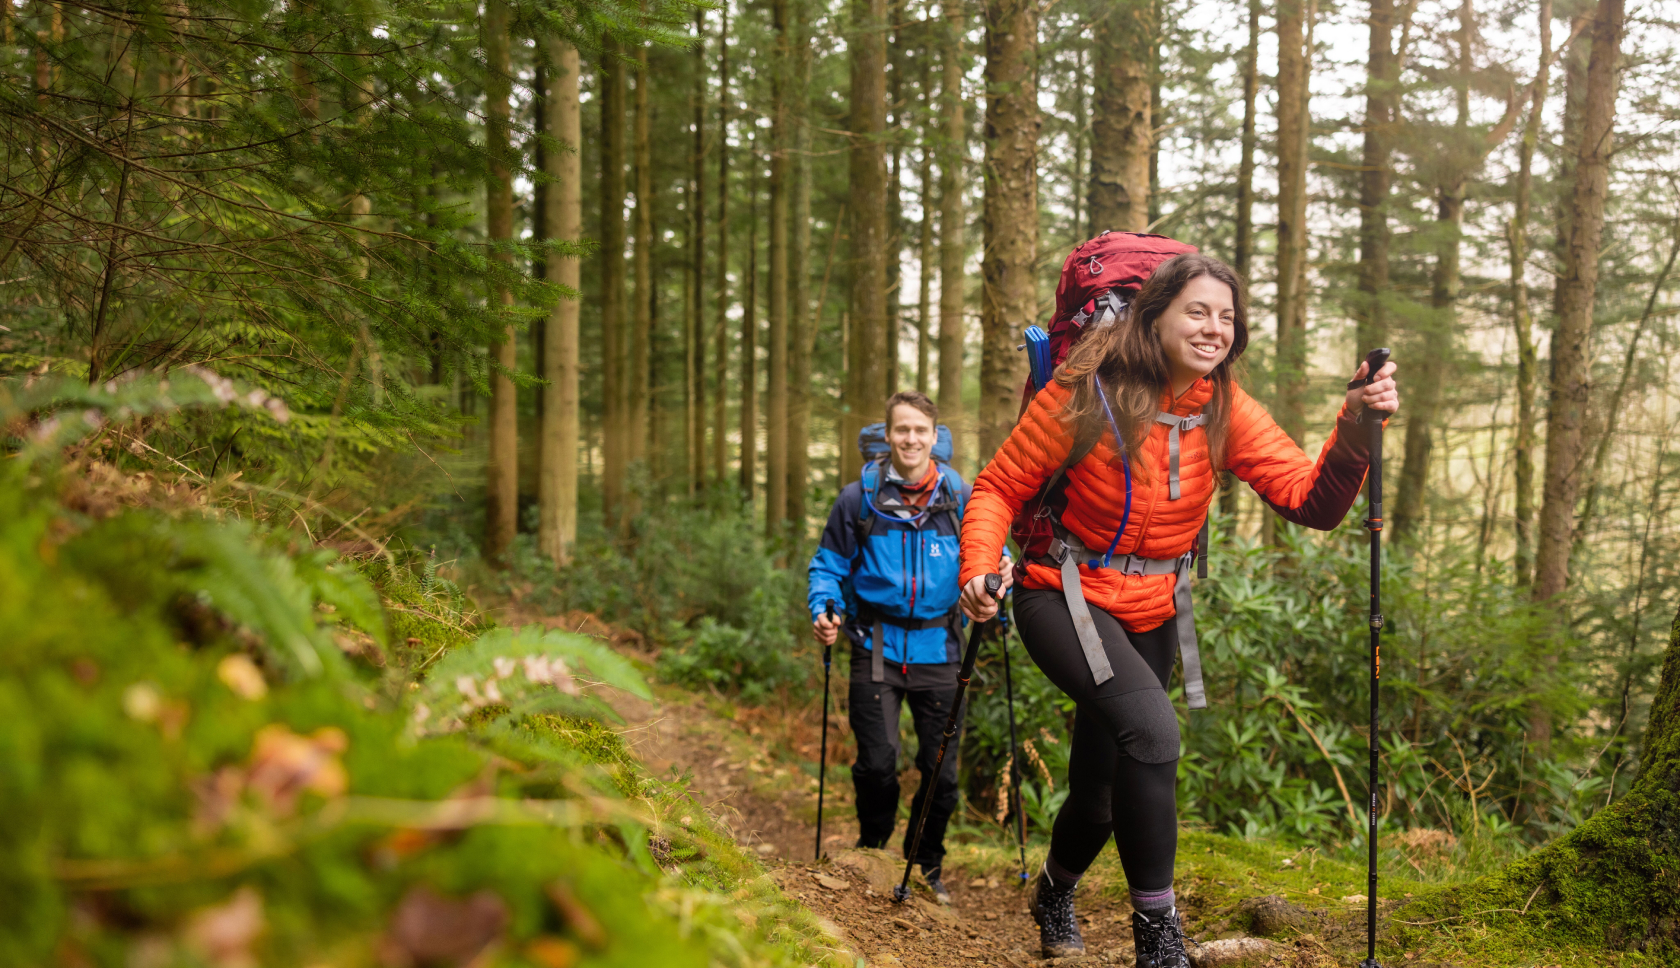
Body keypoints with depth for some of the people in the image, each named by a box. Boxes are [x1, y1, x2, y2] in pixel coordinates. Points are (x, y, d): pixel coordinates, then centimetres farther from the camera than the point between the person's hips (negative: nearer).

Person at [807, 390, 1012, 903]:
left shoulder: (961, 499, 1)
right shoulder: (860, 498, -1)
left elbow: (988, 556, 10)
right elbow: (829, 566, 8)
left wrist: (998, 577, -13)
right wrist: (824, 612, -10)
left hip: (937, 648, 1)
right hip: (878, 647, -1)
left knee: (941, 770, 3)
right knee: (877, 763, -6)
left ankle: (927, 867, 25)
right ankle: (872, 856, 20)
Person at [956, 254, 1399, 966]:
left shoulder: (1224, 408, -6)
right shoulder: (1084, 395, -17)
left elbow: (1311, 503, -14)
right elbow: (1000, 488, -10)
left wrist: (1353, 434, -32)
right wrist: (978, 569, -28)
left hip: (1151, 613, 5)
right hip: (1067, 596, -5)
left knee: (1102, 792, 16)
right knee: (1151, 728, -31)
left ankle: (1055, 892, 50)